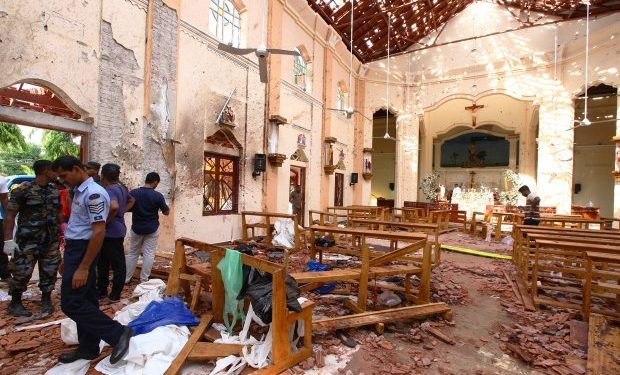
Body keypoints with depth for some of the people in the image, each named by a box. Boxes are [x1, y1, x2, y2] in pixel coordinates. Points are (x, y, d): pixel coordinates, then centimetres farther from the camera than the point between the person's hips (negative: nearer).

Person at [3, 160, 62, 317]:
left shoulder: (55, 191, 7)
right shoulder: (23, 190, -10)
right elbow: (10, 215, -11)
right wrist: (8, 239, -17)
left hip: (51, 241, 5)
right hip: (28, 241, -5)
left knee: (50, 271, 10)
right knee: (22, 272, 2)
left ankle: (46, 300, 24)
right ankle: (15, 303, 22)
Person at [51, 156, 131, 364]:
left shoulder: (93, 194, -19)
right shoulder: (79, 192, 13)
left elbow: (99, 232, -23)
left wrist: (83, 268, -23)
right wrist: (67, 260, 20)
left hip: (83, 251, -9)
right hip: (74, 250, 9)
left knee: (71, 303, -6)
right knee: (85, 300, 14)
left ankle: (117, 333, -1)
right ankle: (88, 348, 26)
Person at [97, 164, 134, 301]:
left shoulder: (109, 190, -20)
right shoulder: (121, 188, 8)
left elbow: (114, 207, -39)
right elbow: (132, 200, 25)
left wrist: (106, 221, -23)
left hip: (111, 233, -9)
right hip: (116, 231, 9)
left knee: (117, 264, 3)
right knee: (103, 263, 21)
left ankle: (115, 294, 16)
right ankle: (101, 290, 33)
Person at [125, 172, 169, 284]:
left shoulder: (133, 193, -7)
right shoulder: (157, 195, -15)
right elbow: (166, 212, -5)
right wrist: (166, 207, 15)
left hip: (136, 228, 3)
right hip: (152, 229, -3)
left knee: (132, 253, 17)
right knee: (149, 254, 5)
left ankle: (126, 278, 24)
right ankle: (144, 280, 10)